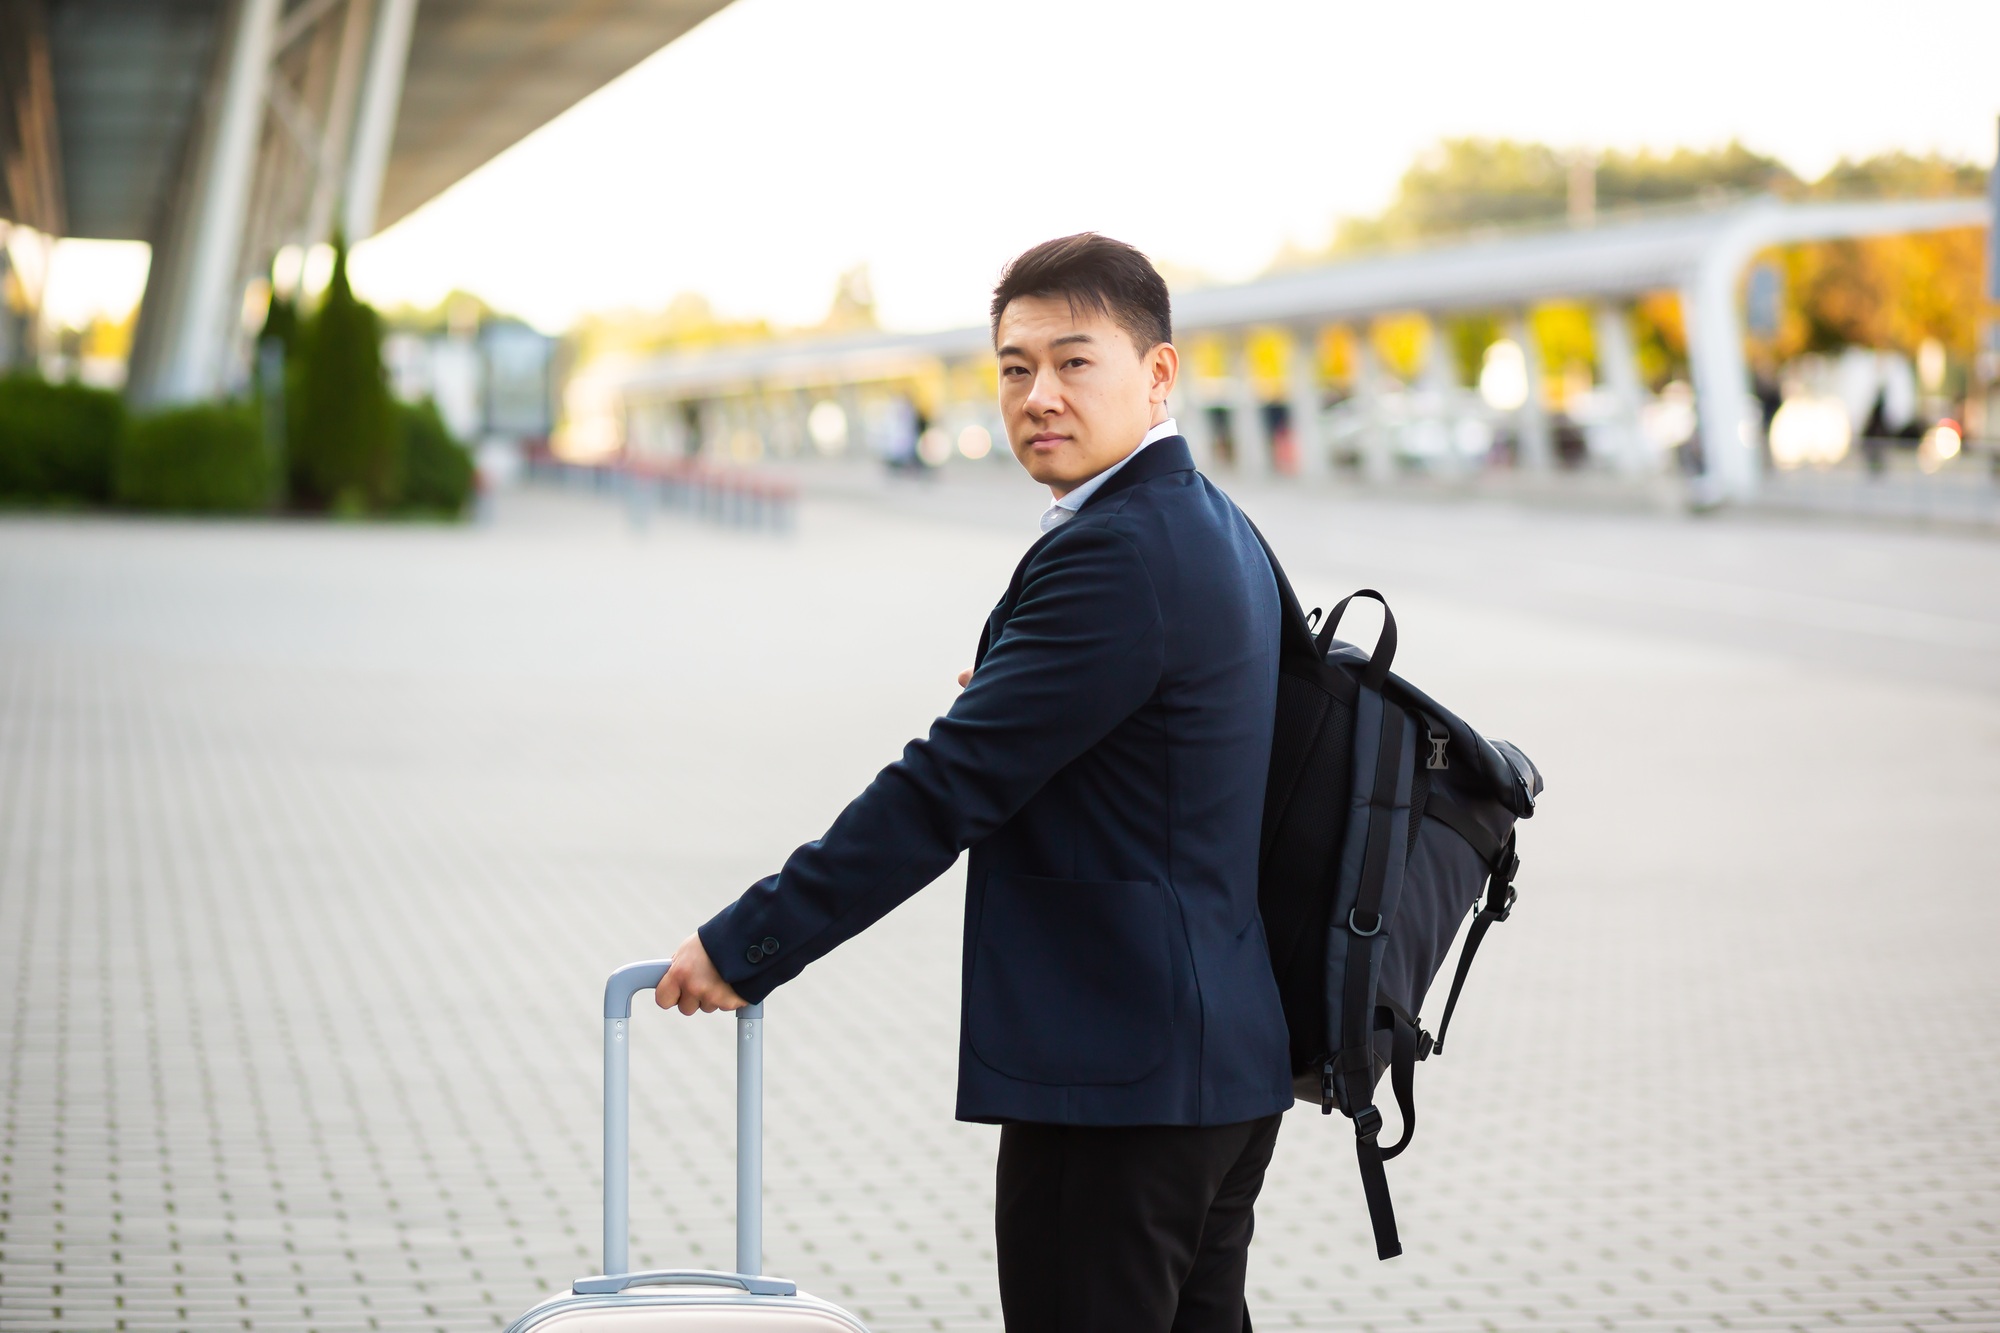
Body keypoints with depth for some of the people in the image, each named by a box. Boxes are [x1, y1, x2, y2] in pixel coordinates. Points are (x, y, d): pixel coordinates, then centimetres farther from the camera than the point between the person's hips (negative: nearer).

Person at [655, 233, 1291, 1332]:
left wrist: (745, 945, -16)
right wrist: (1017, 694, 10)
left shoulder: (1116, 553, -19)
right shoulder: (1214, 529, 14)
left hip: (1116, 1076, -11)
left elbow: (948, 786, -20)